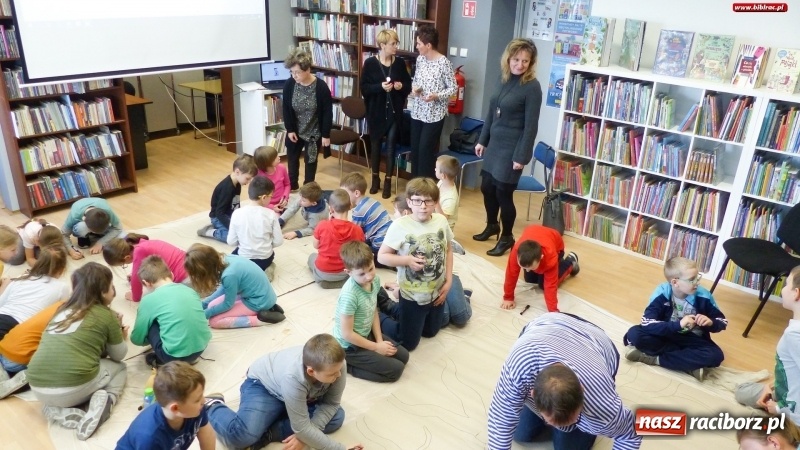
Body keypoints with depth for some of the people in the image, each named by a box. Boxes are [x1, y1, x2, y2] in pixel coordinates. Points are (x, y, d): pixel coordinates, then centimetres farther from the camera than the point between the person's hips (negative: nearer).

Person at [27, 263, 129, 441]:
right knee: (120, 368, 24)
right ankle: (102, 400, -6)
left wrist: (114, 331, 26)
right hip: (75, 385, -5)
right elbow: (119, 355, 15)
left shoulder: (63, 310, 18)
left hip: (38, 387, 5)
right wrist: (120, 336, 35)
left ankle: (57, 410, 6)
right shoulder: (106, 315, 2)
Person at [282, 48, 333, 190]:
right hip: (294, 131, 3)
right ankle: (292, 188, 33)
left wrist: (326, 135, -12)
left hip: (314, 132, -3)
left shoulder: (321, 87, -21)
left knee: (310, 161, 9)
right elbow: (286, 109, -2)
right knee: (292, 159, 15)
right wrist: (289, 129, -5)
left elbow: (327, 113, -14)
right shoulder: (289, 85, -13)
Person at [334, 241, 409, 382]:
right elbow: (347, 334, -26)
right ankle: (346, 365, 0)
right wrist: (376, 347, -16)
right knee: (396, 370, -7)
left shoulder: (375, 280, -11)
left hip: (366, 335, 8)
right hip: (350, 346, -8)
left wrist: (380, 340, -3)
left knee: (403, 356, 10)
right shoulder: (349, 295, -34)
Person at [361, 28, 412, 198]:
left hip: (394, 112, 1)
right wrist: (380, 86, -22)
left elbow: (409, 85, 10)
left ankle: (388, 181, 16)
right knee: (375, 145, 11)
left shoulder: (400, 63, 1)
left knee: (391, 146, 4)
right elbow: (364, 88, -7)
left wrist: (401, 86, -12)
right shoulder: (370, 63, -6)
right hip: (376, 112, -1)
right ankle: (375, 179, 28)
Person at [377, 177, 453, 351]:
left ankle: (394, 309, 45)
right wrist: (407, 260, -29)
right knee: (408, 344, 9)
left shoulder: (441, 221, -9)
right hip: (412, 296, -4)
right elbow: (382, 256, -15)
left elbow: (448, 250, 4)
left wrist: (448, 281, -1)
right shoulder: (400, 226, -22)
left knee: (431, 332, 26)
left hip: (436, 292, 5)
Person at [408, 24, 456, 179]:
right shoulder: (420, 59, 5)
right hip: (417, 112, 7)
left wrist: (436, 96, -25)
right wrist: (413, 88, -4)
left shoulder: (444, 63, -15)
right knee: (415, 148, 11)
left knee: (426, 149, -3)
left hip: (434, 114, -6)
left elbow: (453, 88, -10)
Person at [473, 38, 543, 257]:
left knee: (503, 192, 0)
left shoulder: (532, 87, -14)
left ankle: (507, 237, 20)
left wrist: (522, 156, -17)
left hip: (512, 148, -7)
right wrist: (482, 140, 14)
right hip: (494, 144, 7)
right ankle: (492, 225, 39)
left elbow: (531, 126, -16)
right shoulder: (504, 79, 6)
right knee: (487, 187, 15)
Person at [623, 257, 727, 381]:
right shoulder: (662, 294, -19)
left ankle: (655, 358, -23)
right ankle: (691, 362, -24)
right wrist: (678, 324, -40)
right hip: (665, 335, -1)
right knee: (634, 334, -27)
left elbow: (723, 322, 0)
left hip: (693, 340, 1)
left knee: (715, 355, -30)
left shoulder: (703, 296, -13)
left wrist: (711, 322, -24)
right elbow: (647, 323, -29)